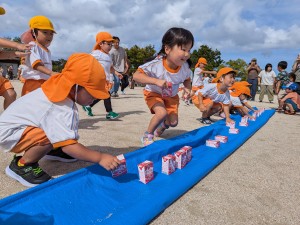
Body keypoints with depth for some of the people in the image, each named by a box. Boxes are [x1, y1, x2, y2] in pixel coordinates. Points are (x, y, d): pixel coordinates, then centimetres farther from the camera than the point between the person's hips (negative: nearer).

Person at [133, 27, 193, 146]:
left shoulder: (185, 67, -19)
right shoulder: (156, 64, -34)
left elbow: (187, 80, 3)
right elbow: (136, 75, -39)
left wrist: (188, 88, -20)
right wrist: (156, 81, -50)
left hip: (171, 96, 5)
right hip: (154, 93, -4)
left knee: (173, 122, 0)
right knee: (162, 113, -30)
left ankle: (161, 127, 39)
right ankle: (147, 135, -2)